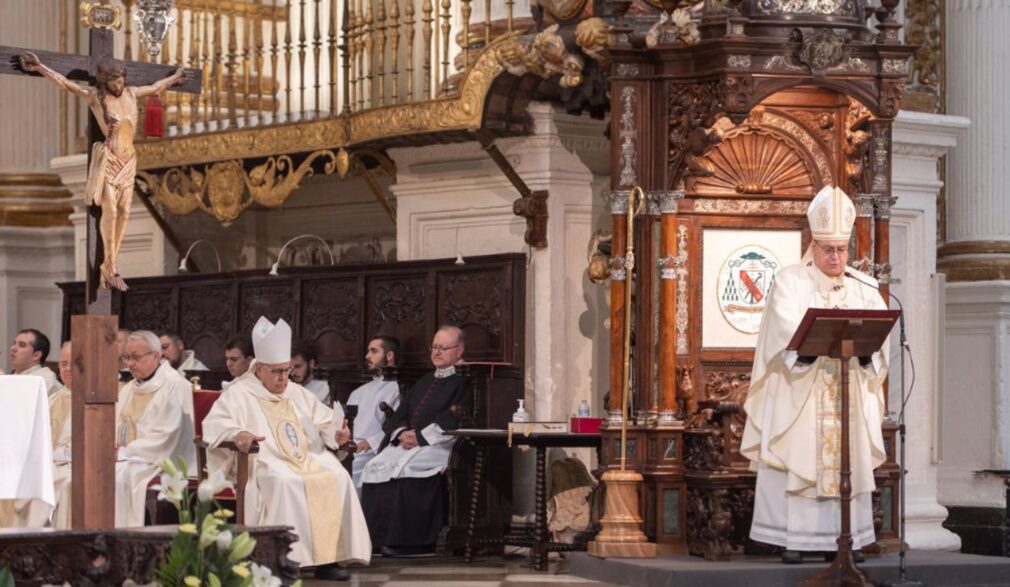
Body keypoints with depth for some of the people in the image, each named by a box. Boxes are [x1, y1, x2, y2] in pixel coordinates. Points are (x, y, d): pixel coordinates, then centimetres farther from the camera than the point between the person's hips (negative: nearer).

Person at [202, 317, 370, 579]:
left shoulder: (298, 393, 23)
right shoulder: (239, 394, 4)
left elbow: (325, 420, 26)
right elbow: (214, 424, -10)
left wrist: (337, 433, 2)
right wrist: (237, 433, -32)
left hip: (309, 459, 6)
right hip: (264, 462, -6)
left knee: (338, 476, -22)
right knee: (285, 482, -38)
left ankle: (330, 556, -22)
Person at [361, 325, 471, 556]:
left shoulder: (465, 381, 1)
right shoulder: (424, 382, 26)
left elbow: (453, 419, -12)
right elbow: (398, 415, 20)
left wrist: (420, 436, -14)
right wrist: (402, 433, -3)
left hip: (439, 445, -7)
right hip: (408, 443, 7)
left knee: (402, 469, -32)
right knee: (376, 467, -18)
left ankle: (406, 542, -28)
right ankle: (378, 538, -17)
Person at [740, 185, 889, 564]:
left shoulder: (864, 288, 13)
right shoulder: (790, 282, 2)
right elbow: (787, 328, -14)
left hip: (851, 396, 4)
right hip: (798, 393, -4)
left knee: (848, 463, 1)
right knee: (795, 463, -7)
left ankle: (840, 539, 4)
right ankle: (792, 540, -6)